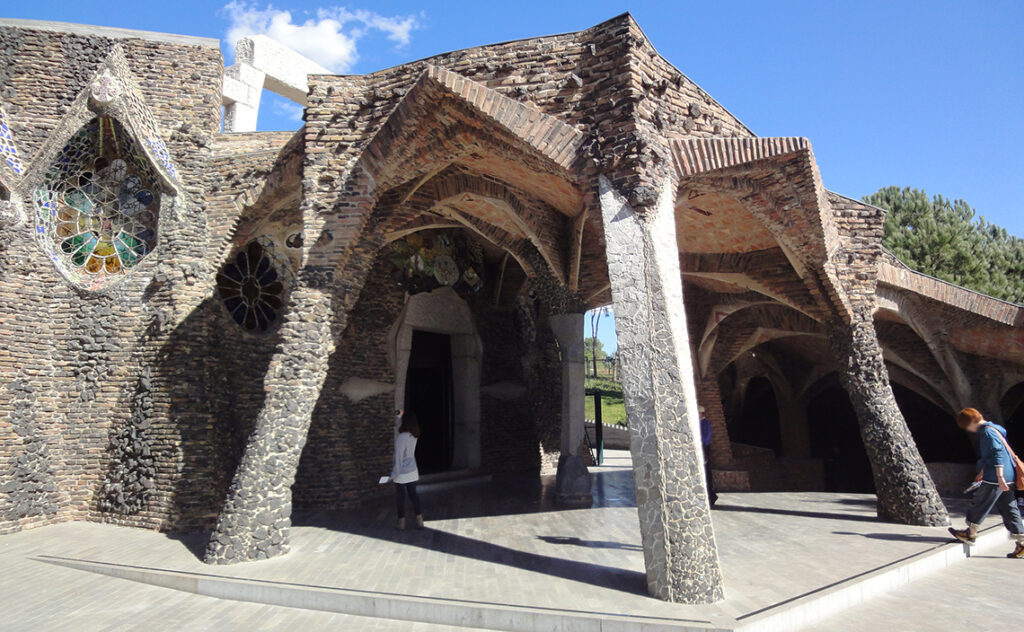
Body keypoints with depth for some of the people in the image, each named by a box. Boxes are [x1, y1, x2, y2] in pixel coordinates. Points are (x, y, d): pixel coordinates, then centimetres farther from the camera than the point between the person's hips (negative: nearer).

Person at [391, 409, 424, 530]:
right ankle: (419, 519, 17)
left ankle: (401, 521, 19)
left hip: (402, 474, -6)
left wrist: (394, 474, -12)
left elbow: (398, 457, -19)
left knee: (400, 496, 8)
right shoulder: (414, 436, -2)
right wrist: (399, 418, 12)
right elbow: (401, 428, 19)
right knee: (413, 494, 16)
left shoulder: (401, 438, -23)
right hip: (413, 472, 6)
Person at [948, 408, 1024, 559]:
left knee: (979, 504, 1)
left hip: (995, 479, -10)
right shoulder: (993, 429, 18)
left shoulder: (988, 432, -15)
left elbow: (998, 454, -23)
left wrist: (1000, 477, -24)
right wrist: (982, 472, 35)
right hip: (1006, 477, 10)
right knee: (1008, 509, 11)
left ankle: (970, 533, 11)